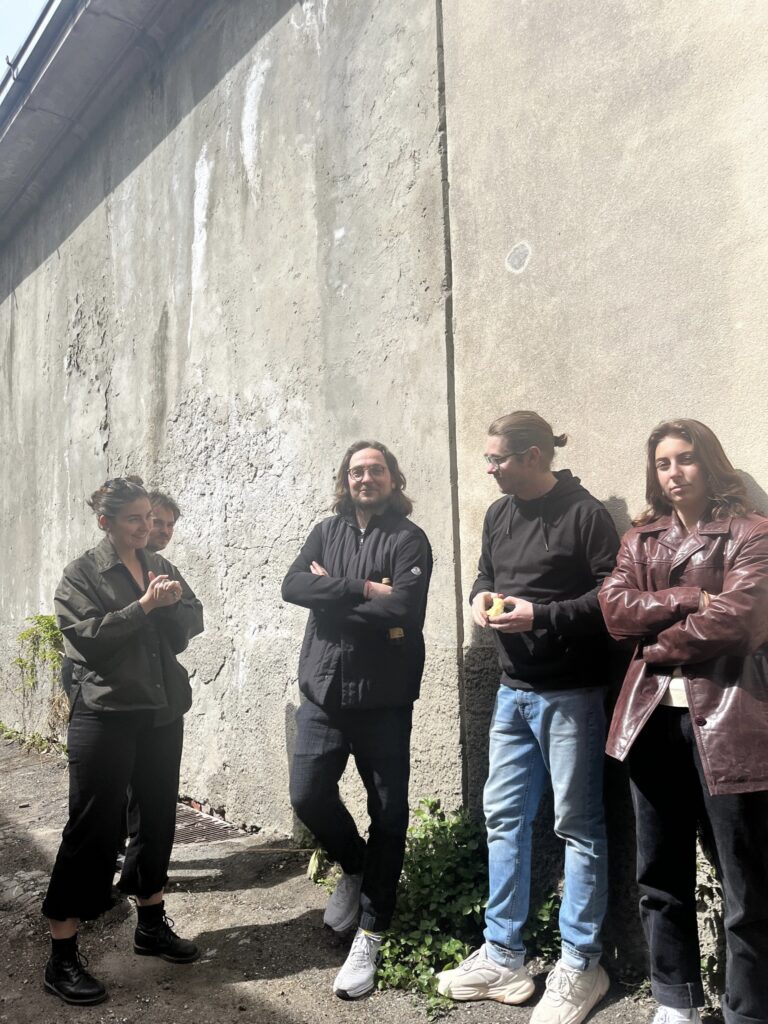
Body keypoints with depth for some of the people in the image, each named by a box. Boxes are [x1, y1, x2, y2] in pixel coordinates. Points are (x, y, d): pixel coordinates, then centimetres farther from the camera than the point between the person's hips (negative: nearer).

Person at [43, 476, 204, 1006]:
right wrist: (144, 605, -19)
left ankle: (152, 924, 33)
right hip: (106, 716, -5)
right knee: (92, 829, -1)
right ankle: (62, 956, 12)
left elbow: (192, 623, 7)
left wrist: (172, 602, -13)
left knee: (159, 818, 14)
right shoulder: (83, 573, -4)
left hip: (163, 713, 6)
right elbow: (88, 636, -16)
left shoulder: (160, 565, 11)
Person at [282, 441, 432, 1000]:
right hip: (323, 691, 4)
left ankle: (370, 932, 21)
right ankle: (355, 866, 33)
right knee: (309, 794, 2)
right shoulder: (326, 531, 10)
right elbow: (293, 586, -7)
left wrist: (332, 592, -10)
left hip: (384, 700, -3)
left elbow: (404, 608, -20)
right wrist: (362, 589, -18)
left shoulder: (409, 539, -4)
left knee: (388, 815, 4)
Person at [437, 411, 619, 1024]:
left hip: (572, 694, -7)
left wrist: (540, 615, -22)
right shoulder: (499, 514, 9)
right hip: (514, 691, 7)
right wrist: (481, 596, -3)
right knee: (504, 818, 11)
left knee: (579, 826, 5)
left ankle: (579, 967, 20)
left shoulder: (584, 514, -12)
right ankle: (502, 958, 25)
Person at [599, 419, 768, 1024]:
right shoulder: (640, 538, 14)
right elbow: (615, 609, -2)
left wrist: (658, 642, -5)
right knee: (660, 876, 15)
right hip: (652, 716, 5)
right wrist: (690, 599, -13)